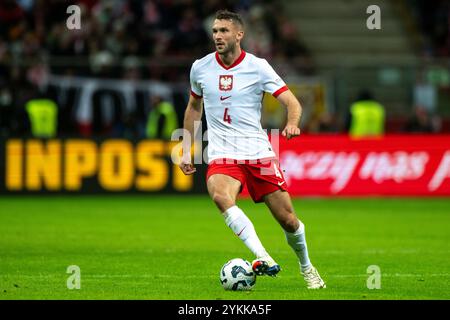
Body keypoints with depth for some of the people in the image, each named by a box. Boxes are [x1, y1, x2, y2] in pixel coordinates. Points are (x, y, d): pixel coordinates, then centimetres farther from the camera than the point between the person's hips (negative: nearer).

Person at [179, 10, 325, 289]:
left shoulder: (258, 67, -3)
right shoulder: (200, 68, 5)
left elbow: (292, 102, -5)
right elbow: (194, 107, 23)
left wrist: (292, 124, -28)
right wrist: (186, 150, 18)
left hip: (259, 152, 0)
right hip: (222, 156, 1)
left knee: (287, 219, 0)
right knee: (220, 196, -34)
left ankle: (306, 266, 30)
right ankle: (263, 259, -41)